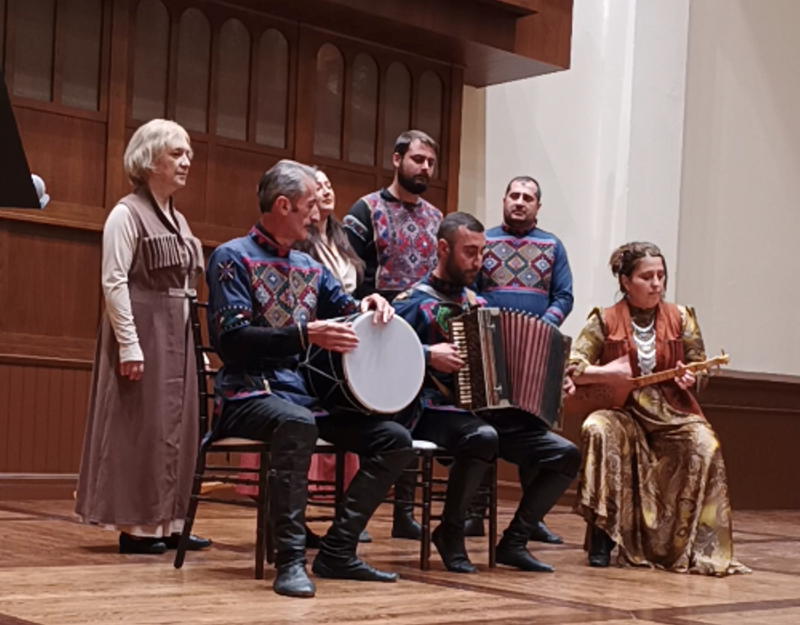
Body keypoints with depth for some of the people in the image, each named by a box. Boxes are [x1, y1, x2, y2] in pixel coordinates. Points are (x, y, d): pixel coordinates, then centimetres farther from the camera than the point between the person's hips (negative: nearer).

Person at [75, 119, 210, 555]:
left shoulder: (177, 220, 15)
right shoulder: (127, 213, -9)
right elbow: (114, 282, -15)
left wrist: (191, 342, 14)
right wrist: (129, 344, -21)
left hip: (176, 335, 8)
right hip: (142, 333, -8)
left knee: (175, 428, 9)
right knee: (141, 428, -4)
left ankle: (166, 524, 15)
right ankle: (134, 526, 3)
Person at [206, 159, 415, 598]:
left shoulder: (310, 267, 16)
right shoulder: (233, 258, -5)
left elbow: (347, 313, 20)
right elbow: (230, 339, -16)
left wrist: (370, 306, -4)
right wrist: (304, 335, -26)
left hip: (309, 393, 7)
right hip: (249, 394, -7)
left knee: (395, 440, -8)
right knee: (297, 423, -40)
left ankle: (337, 550, -3)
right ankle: (290, 559, -31)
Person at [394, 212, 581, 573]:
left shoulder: (477, 304, 19)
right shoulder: (414, 302, -3)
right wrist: (426, 353, -24)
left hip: (488, 411, 7)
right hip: (435, 412, -7)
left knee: (566, 455, -7)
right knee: (482, 437, -40)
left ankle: (513, 542, 2)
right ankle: (450, 534, -17)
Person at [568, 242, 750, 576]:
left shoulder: (680, 319, 6)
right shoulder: (605, 321, 1)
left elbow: (701, 369, 12)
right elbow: (571, 368, -2)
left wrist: (690, 378, -11)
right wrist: (605, 373, -19)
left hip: (672, 413, 1)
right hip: (623, 413, -1)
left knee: (705, 446, -28)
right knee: (598, 430, -33)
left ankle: (696, 546, -16)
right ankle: (601, 536, -22)